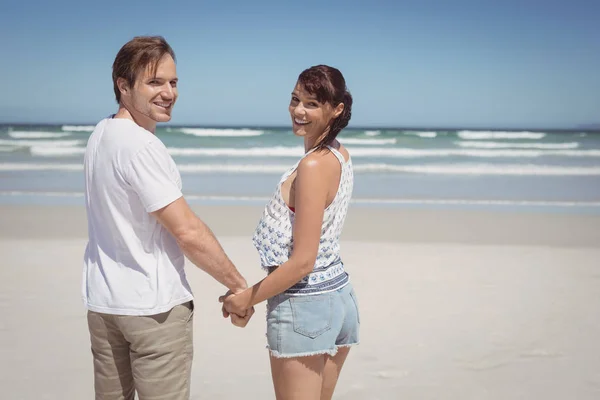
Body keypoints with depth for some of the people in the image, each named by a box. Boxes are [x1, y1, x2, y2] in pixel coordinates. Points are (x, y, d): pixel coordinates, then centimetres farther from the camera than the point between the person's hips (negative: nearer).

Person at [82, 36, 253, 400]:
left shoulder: (101, 135, 9)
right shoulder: (140, 145, -19)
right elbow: (188, 231, -21)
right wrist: (239, 286, -12)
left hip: (102, 301, 9)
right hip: (154, 306, -8)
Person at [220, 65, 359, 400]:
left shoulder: (313, 166, -20)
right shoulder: (340, 155, 6)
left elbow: (302, 261, -21)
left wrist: (247, 299, -10)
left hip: (303, 307, -9)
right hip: (340, 294, 9)